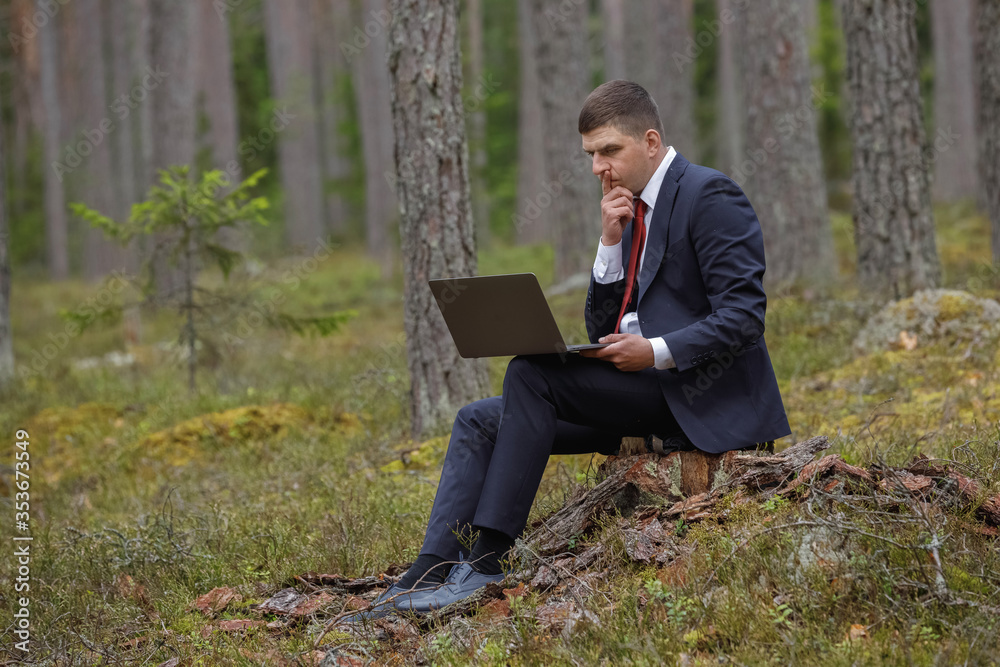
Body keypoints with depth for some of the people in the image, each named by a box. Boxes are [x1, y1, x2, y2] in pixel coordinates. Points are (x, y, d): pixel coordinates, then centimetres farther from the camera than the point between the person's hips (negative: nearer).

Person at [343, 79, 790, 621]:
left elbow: (743, 316, -17)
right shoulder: (632, 211, 17)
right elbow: (601, 330, 14)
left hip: (696, 395, -9)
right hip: (641, 387, 9)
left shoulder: (709, 196, -9)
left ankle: (487, 561, -23)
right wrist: (610, 244, 1)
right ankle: (427, 580, -12)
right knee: (478, 422, -2)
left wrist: (656, 352, -24)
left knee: (530, 375, -25)